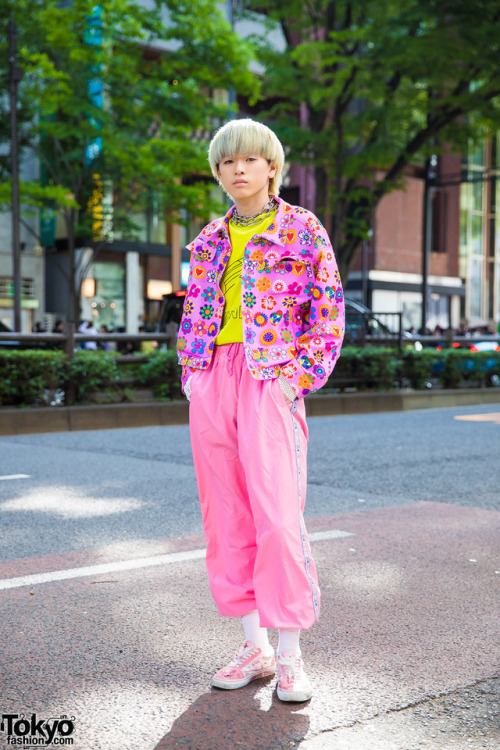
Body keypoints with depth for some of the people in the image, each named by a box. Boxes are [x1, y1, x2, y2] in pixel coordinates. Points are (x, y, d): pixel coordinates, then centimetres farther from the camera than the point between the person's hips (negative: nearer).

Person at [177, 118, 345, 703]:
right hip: (211, 381, 5)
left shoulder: (303, 231, 2)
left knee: (277, 517, -10)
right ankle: (255, 647, 17)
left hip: (271, 380, -5)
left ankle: (291, 657, 3)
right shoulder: (209, 240, 16)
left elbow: (329, 318, -1)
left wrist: (296, 382, -9)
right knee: (226, 517, 6)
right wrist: (191, 377, 7)